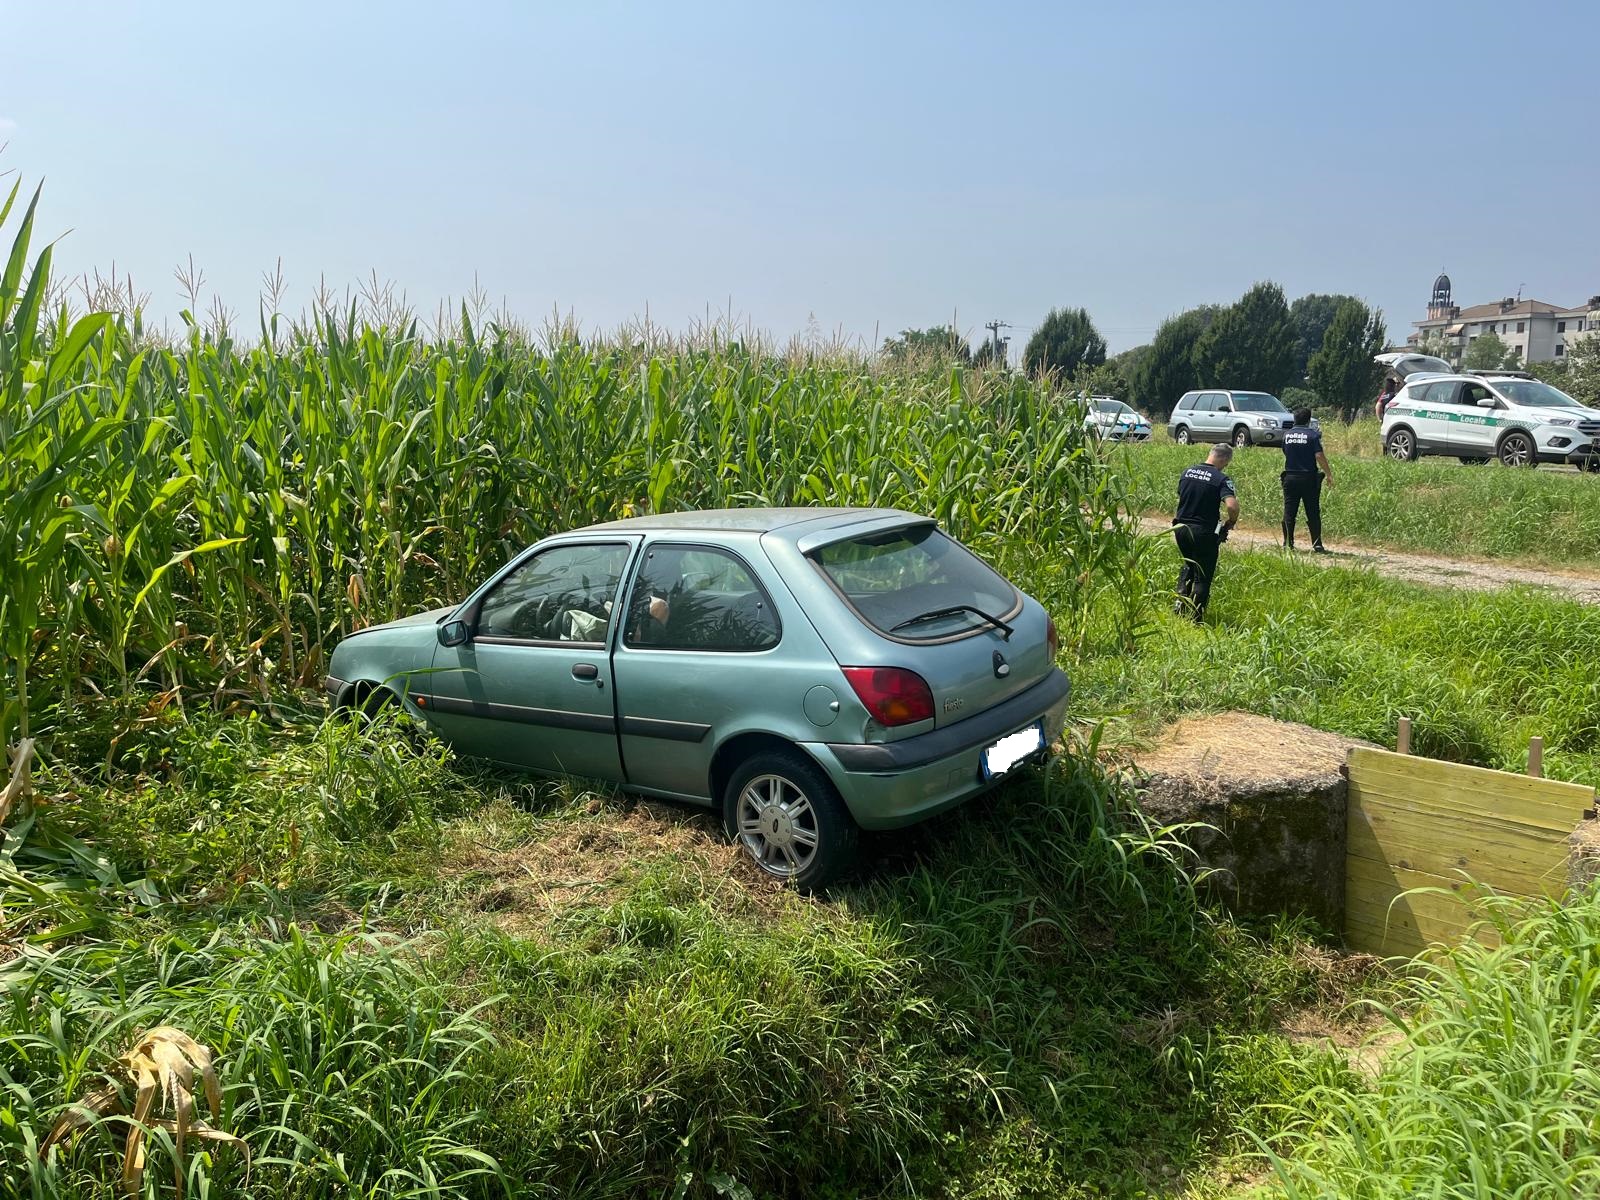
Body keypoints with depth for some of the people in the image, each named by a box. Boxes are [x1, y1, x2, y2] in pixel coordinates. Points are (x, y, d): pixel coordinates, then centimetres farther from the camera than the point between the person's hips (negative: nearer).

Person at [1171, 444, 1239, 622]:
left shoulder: (1187, 472, 5)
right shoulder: (1221, 479, -13)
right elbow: (1232, 506, -25)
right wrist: (1230, 523, -5)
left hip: (1181, 528, 6)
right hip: (1203, 532, -6)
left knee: (1189, 566, 29)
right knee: (1203, 576, 7)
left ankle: (1180, 602, 20)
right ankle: (1195, 618, 8)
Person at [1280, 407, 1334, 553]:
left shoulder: (1286, 434, 5)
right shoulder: (1312, 434, -7)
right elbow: (1319, 456, -13)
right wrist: (1329, 475, -8)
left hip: (1290, 477, 3)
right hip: (1308, 478, -3)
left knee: (1289, 512, 6)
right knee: (1313, 513, 3)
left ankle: (1288, 544, 6)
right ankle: (1317, 545, 3)